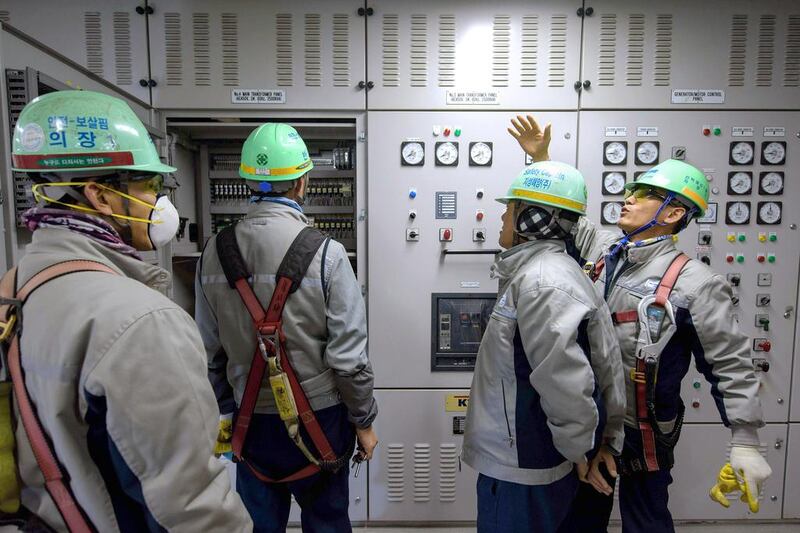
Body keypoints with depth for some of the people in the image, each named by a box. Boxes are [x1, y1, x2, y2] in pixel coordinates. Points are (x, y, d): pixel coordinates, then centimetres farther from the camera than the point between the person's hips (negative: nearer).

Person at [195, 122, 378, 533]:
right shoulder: (325, 254, -18)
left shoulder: (214, 253, -6)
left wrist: (227, 409, 16)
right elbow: (348, 357, -17)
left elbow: (209, 351, 1)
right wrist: (364, 421, -2)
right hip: (317, 421, -3)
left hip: (249, 422, 4)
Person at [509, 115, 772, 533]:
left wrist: (745, 445, -12)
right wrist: (541, 157, 3)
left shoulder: (693, 283, -18)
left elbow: (732, 366, -12)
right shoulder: (603, 249, -3)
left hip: (641, 431, -5)